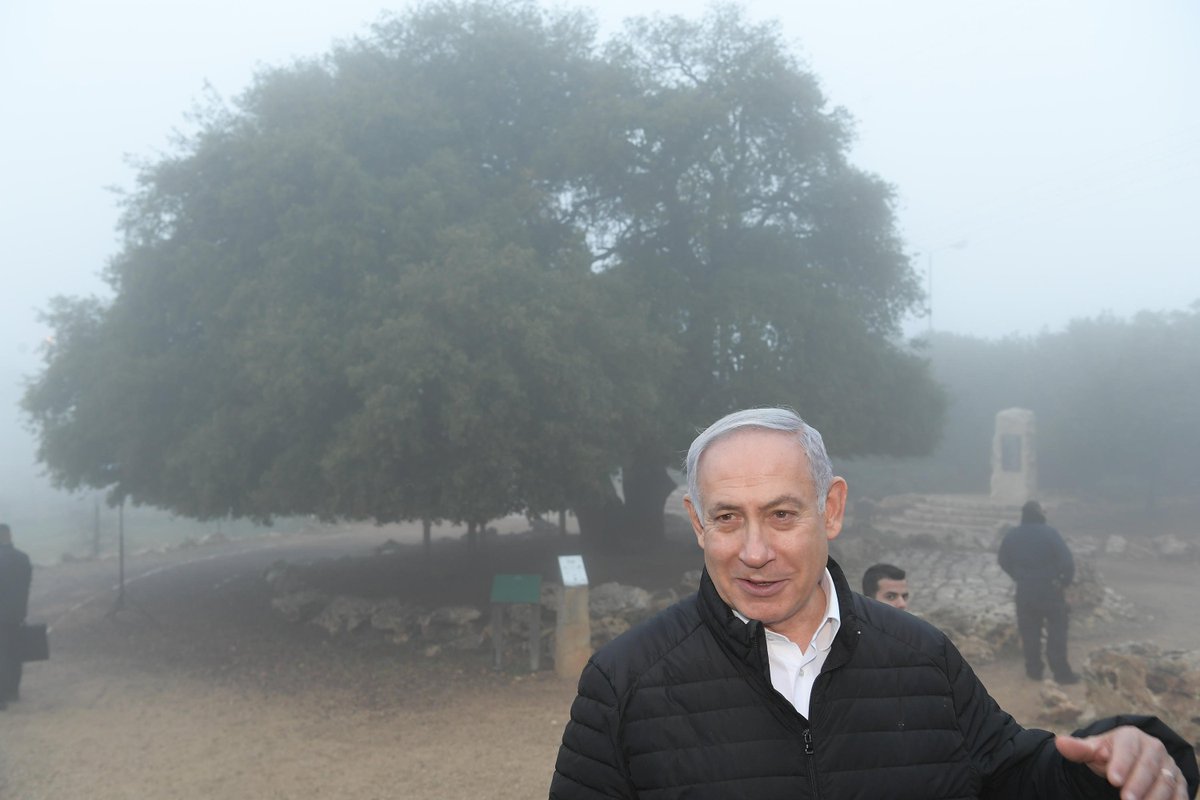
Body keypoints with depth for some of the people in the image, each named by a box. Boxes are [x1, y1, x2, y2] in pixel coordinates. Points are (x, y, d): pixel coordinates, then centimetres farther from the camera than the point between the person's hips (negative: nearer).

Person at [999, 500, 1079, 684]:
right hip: (1050, 589, -4)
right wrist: (1066, 580, -4)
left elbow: (1004, 562, 9)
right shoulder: (1049, 533, -15)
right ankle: (1061, 672, 7)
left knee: (1029, 632, 14)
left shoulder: (1012, 535, -1)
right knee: (1057, 631, 6)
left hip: (1024, 591, 4)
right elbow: (1067, 560, -19)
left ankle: (1034, 669, 20)